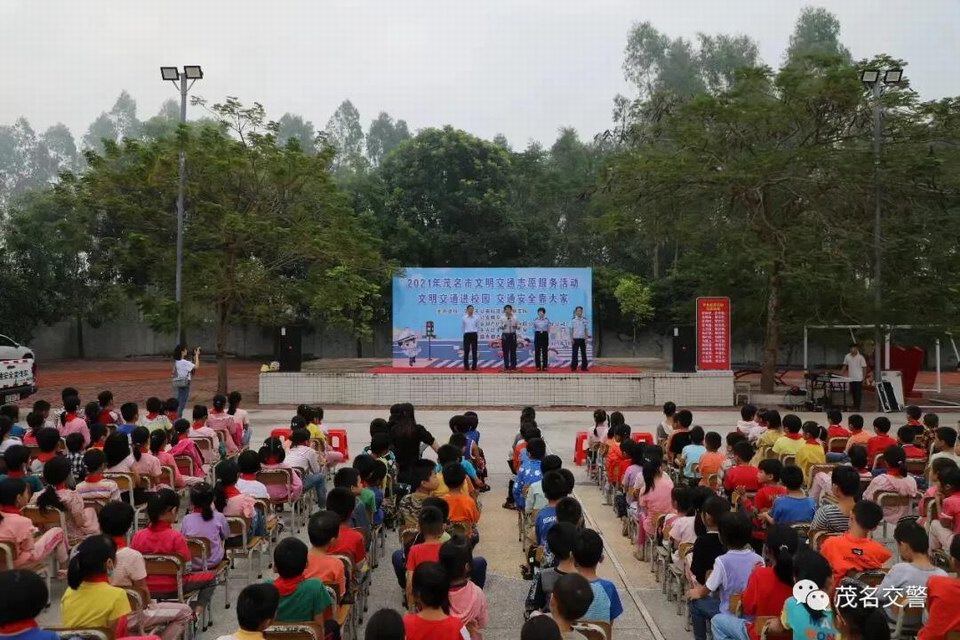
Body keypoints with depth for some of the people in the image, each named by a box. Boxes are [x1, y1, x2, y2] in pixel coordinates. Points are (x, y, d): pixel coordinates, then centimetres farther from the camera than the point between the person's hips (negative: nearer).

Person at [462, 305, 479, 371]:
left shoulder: (476, 317, 1)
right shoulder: (463, 318, 1)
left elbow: (478, 327, 7)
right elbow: (463, 327, 12)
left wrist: (478, 337, 6)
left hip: (474, 335, 0)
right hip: (467, 335, 0)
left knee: (474, 351, 2)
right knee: (466, 351, 1)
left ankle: (474, 367, 8)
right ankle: (466, 367, 8)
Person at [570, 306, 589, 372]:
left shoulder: (585, 320, 6)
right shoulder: (573, 320, 0)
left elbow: (586, 330, 9)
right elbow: (571, 330, 1)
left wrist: (586, 338, 1)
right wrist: (571, 339, -7)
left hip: (582, 339, 2)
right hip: (575, 339, -2)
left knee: (583, 353, 4)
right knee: (575, 353, -1)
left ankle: (584, 367, 9)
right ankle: (573, 367, 1)